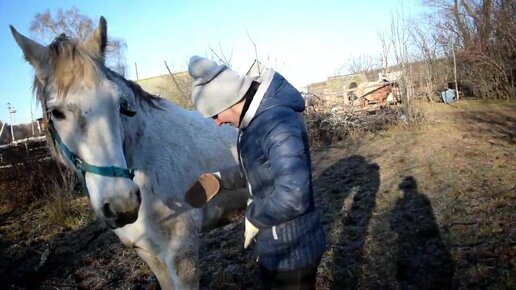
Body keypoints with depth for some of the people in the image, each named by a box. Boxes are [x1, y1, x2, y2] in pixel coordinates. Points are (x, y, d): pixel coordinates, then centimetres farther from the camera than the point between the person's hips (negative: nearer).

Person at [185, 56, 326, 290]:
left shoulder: (278, 122, -29)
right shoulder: (256, 117, 3)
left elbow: (292, 196, -37)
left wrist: (253, 217, -21)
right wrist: (221, 179, 5)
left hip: (290, 252, -9)